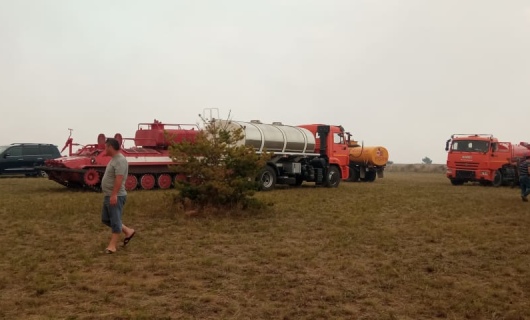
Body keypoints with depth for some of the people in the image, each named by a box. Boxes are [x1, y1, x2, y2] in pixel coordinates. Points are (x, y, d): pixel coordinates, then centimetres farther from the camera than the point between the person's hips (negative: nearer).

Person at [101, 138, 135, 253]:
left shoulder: (120, 160, -17)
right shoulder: (114, 159, 15)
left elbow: (119, 179, -26)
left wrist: (114, 195, -30)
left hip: (116, 197, -11)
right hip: (108, 196, 11)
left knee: (115, 221, -3)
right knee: (106, 219, 17)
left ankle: (112, 246, 4)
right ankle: (128, 231, 24)